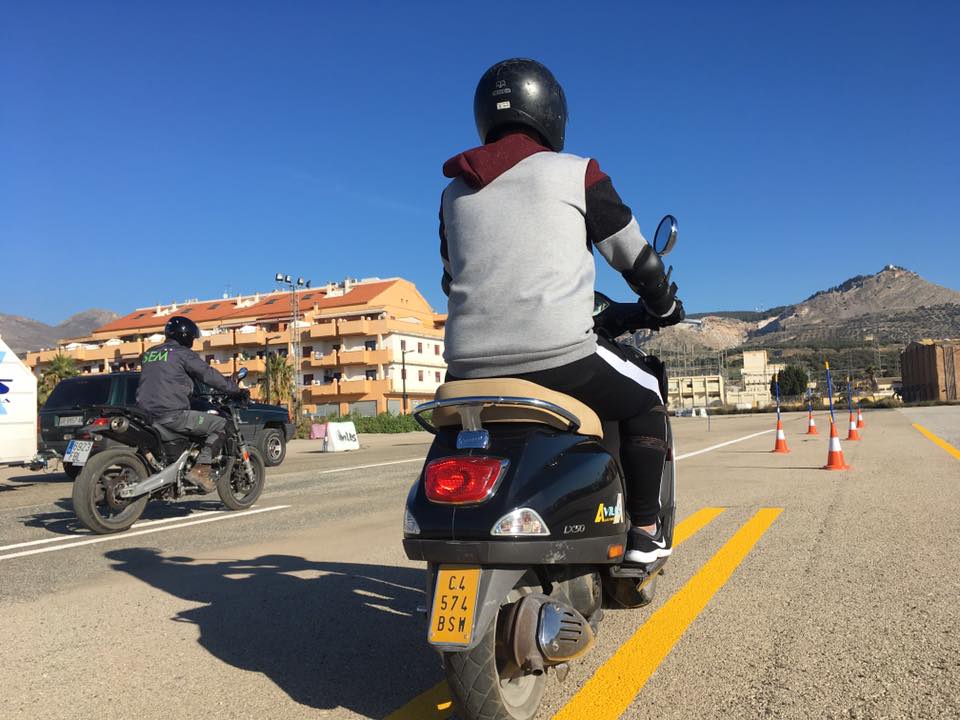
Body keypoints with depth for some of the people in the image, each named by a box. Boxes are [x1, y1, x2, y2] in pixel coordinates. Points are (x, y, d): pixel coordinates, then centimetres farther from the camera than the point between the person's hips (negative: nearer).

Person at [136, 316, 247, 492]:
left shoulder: (149, 353, 20)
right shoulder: (182, 353, -3)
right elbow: (208, 375, -6)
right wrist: (236, 391, 2)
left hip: (146, 413, 9)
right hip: (171, 415, -8)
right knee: (220, 425, -3)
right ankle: (201, 468, -15)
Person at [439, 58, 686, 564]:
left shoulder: (455, 192, 17)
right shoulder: (577, 173, 4)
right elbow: (632, 254, 10)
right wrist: (665, 306, 28)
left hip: (470, 365, 4)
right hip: (559, 355, -4)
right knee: (645, 399, 21)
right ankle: (644, 533, 18)